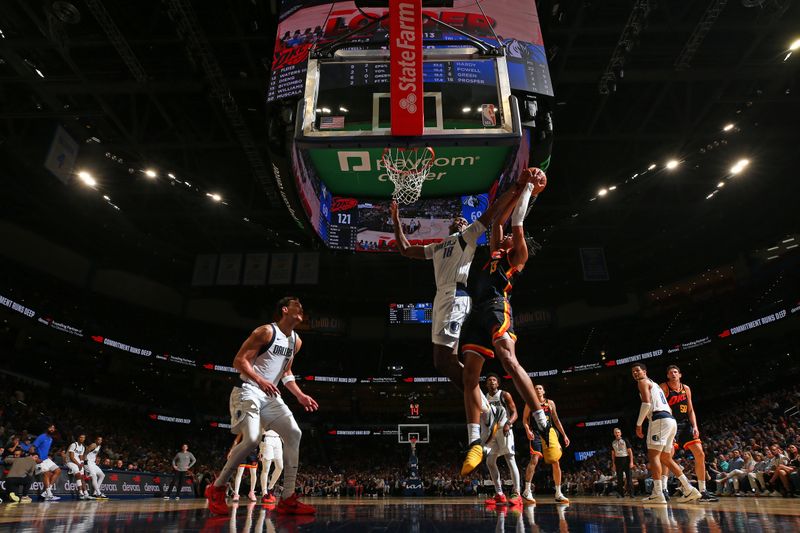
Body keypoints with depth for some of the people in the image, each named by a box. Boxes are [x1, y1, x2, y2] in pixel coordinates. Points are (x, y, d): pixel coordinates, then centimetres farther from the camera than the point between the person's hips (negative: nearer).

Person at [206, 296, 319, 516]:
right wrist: (260, 380, -30)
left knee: (294, 434, -6)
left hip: (270, 395, 8)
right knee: (252, 439, -24)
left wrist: (300, 395, 10)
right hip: (248, 391, -8)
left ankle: (288, 499, -3)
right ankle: (217, 488, 1)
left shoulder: (296, 341, 11)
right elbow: (239, 361, -16)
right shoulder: (266, 331, -13)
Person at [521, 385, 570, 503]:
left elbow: (556, 420, 16)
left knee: (556, 463, 3)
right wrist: (527, 430, -18)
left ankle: (558, 493, 14)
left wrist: (564, 435, 10)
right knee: (534, 460, -19)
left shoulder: (550, 403, 12)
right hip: (536, 434, -4)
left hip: (549, 433, 4)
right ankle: (527, 491, -16)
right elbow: (525, 419, 1)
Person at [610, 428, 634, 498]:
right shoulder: (613, 442, 10)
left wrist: (631, 462, -12)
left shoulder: (625, 440, -1)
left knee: (629, 477, -6)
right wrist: (613, 464, 8)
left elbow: (630, 451, -4)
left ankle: (631, 493, -2)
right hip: (618, 460, 4)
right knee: (619, 478, 4)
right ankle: (621, 494, 9)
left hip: (626, 459, -3)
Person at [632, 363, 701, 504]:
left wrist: (638, 424, -9)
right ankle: (690, 490, 14)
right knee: (666, 458, 15)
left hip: (659, 419, -9)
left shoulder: (643, 382, 3)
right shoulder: (654, 384, 31)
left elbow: (646, 403, -13)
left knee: (653, 455, -10)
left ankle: (658, 494, -17)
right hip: (671, 420, 10)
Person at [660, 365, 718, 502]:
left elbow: (690, 410, 10)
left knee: (700, 454, 3)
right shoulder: (664, 387, -8)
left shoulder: (686, 388, 8)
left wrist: (695, 426, -3)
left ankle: (703, 491, 14)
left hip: (685, 424, 6)